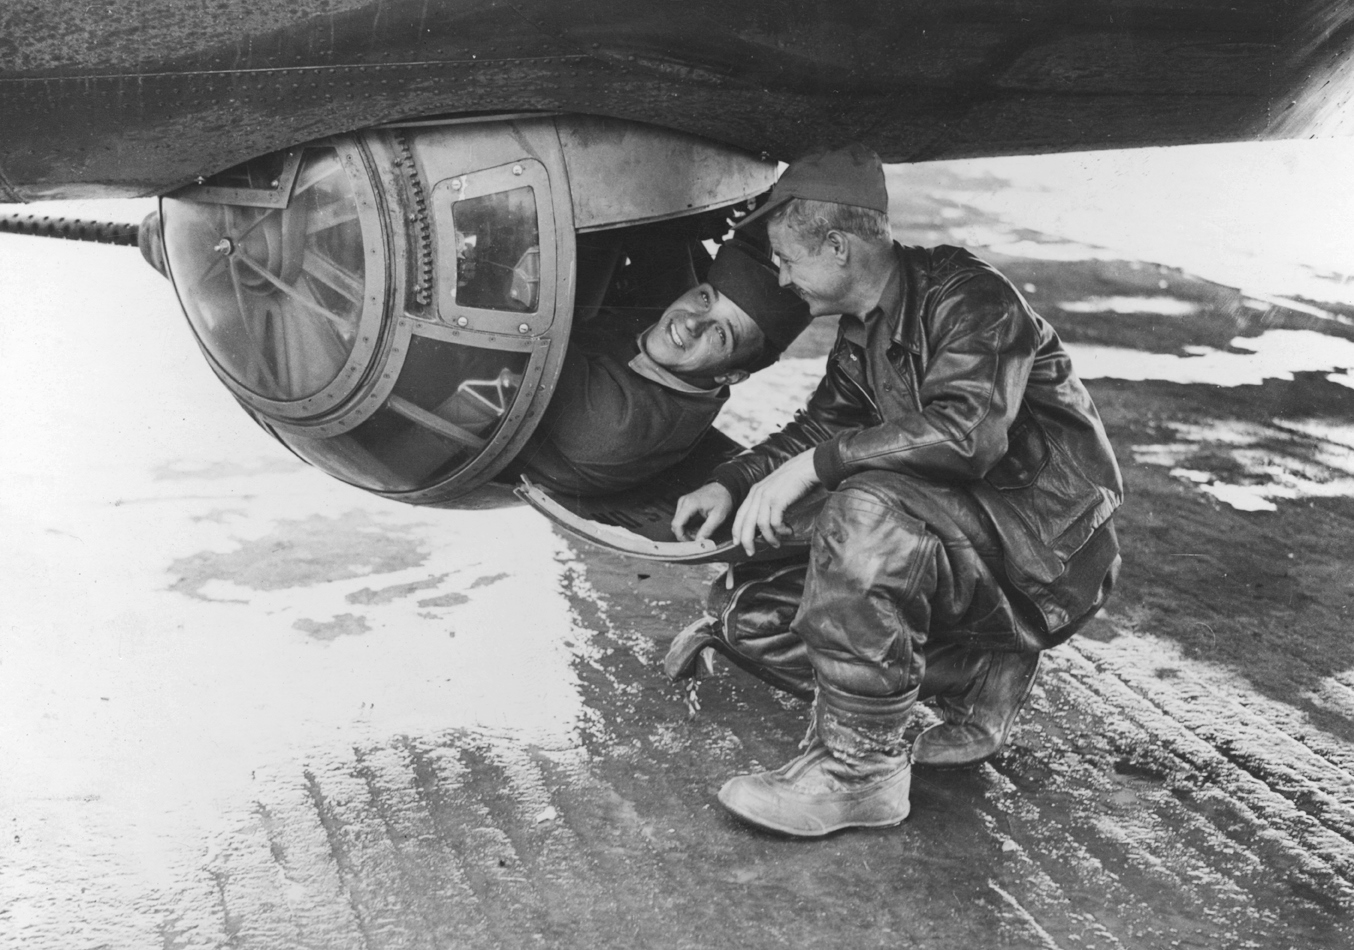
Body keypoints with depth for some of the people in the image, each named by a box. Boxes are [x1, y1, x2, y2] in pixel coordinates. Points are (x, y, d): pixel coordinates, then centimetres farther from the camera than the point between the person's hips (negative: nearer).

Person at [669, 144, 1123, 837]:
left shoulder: (968, 297, -17)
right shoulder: (863, 332, 10)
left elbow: (968, 431, -33)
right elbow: (820, 426, 23)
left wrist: (814, 466, -32)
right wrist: (731, 483, 9)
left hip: (1051, 552, -9)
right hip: (964, 544, 9)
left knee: (866, 509, -36)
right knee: (755, 616, 0)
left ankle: (859, 768, -25)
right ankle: (977, 679, -1)